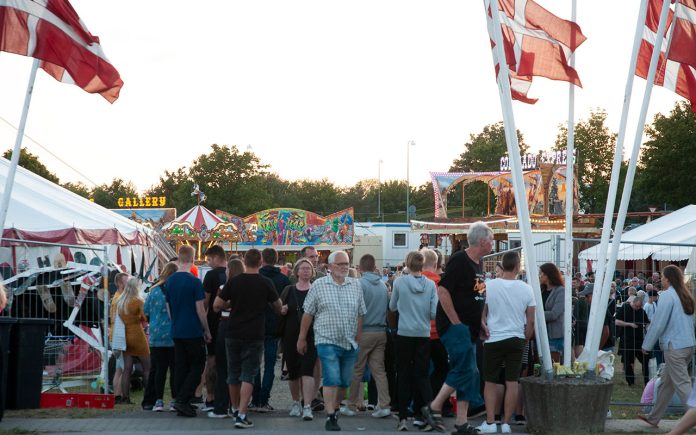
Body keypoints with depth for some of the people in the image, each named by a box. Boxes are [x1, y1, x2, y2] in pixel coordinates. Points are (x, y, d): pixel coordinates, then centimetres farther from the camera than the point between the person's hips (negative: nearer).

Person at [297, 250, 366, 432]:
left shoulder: (356, 285, 7)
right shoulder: (319, 285, -1)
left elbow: (360, 314, 11)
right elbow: (308, 313, 2)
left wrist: (358, 338, 6)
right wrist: (301, 339, 3)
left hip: (350, 343, 4)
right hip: (327, 341, -4)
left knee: (344, 382, 10)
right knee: (331, 380, -12)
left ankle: (335, 410, 28)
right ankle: (330, 417, -7)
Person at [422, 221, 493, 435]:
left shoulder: (477, 264, 14)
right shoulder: (459, 260, -14)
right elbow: (442, 290, -22)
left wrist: (479, 323, 17)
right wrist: (456, 322, -20)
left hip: (469, 328, 10)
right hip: (454, 326, -10)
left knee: (470, 373, 8)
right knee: (464, 370, -13)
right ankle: (433, 408, -1)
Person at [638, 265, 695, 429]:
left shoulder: (667, 295, -12)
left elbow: (658, 323, -12)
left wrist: (646, 345, -3)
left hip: (674, 346, -9)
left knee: (683, 385, -6)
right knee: (667, 382, 16)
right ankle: (653, 418, 26)